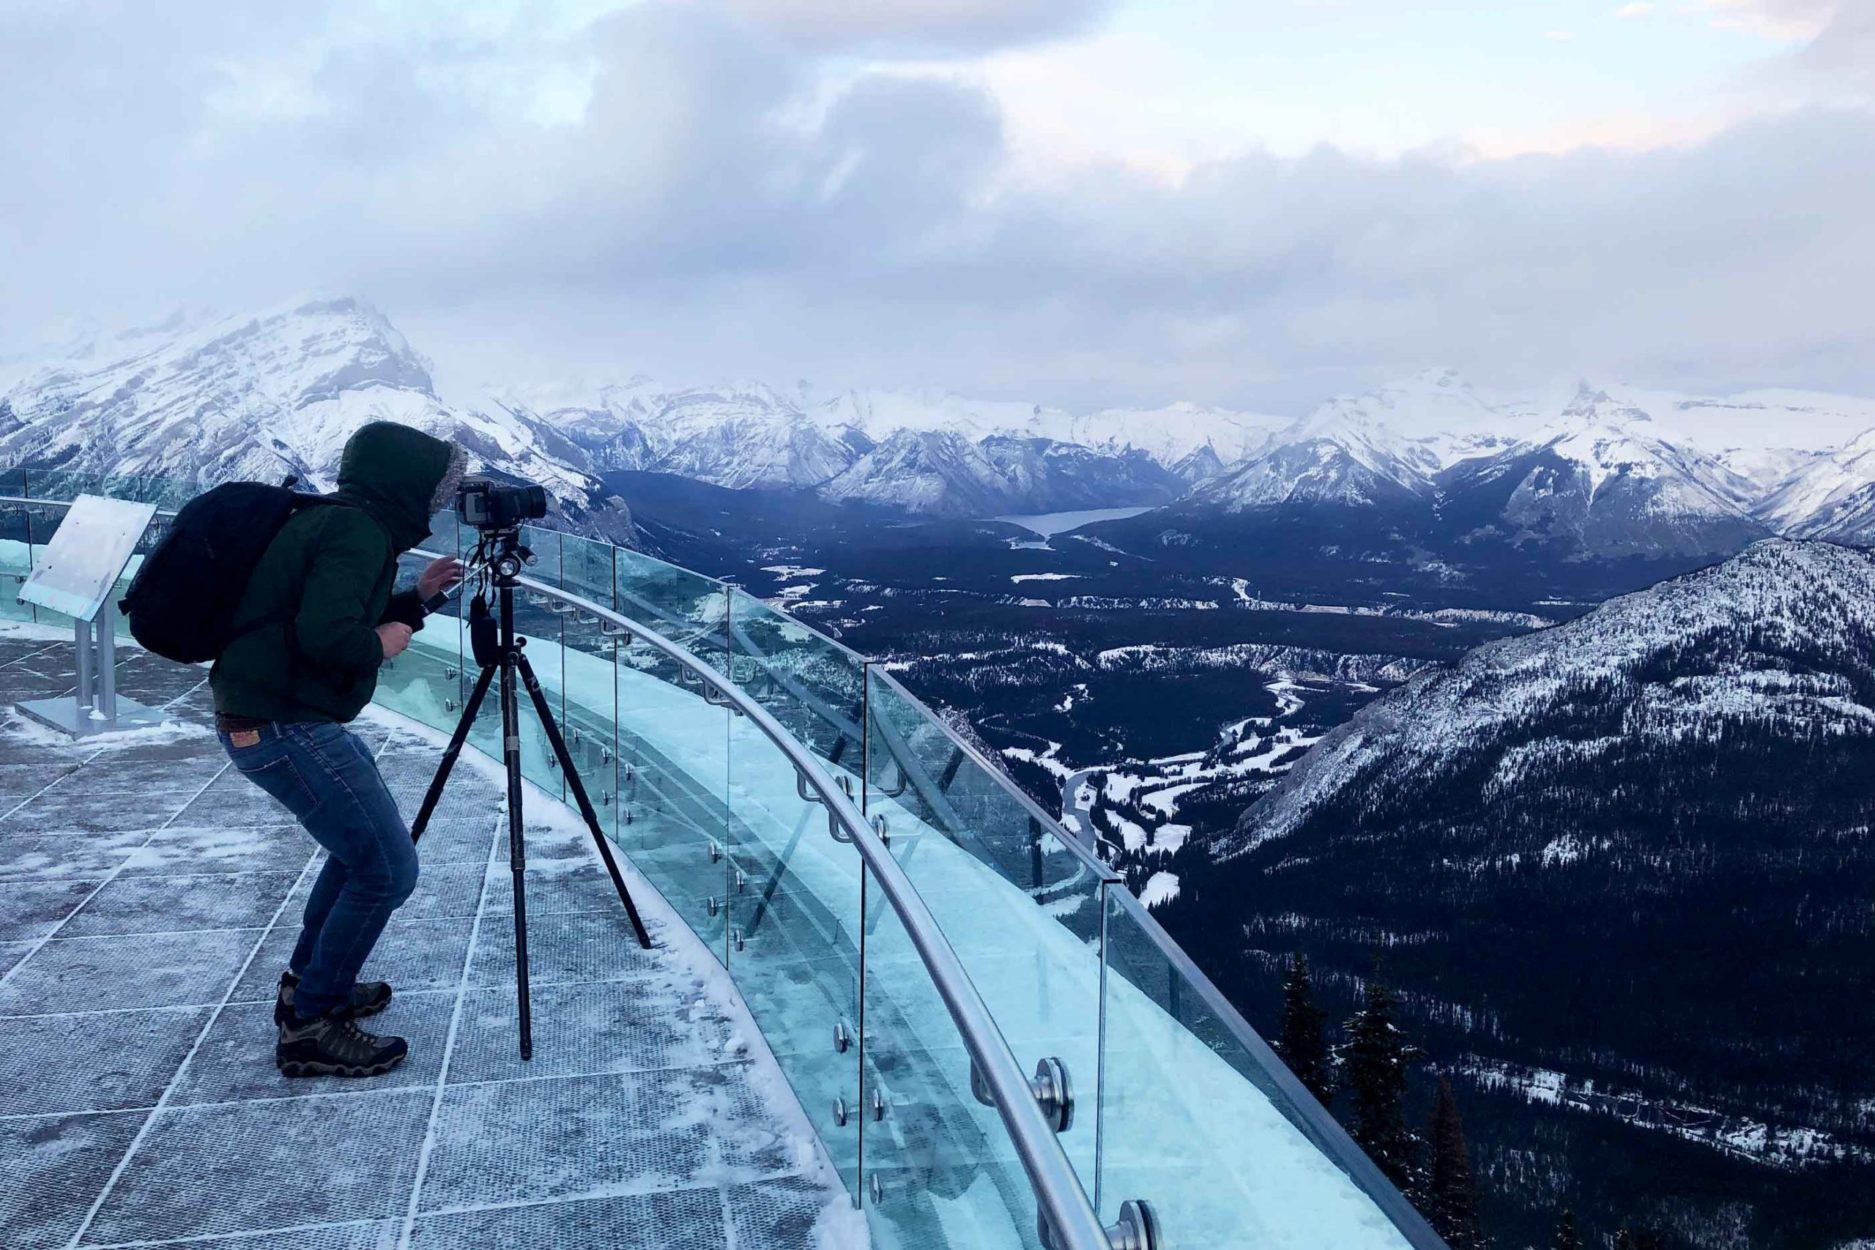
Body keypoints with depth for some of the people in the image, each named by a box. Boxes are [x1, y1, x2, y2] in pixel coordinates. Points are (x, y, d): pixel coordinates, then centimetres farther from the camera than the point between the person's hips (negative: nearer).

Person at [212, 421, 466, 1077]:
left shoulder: (330, 521, 16)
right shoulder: (358, 531, -16)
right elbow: (326, 636, -29)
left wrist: (415, 597, 20)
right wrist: (381, 644, -10)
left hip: (258, 720, 11)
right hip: (285, 726, -11)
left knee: (362, 842, 25)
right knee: (386, 868, -6)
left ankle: (310, 982, 33)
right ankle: (310, 1027, 5)